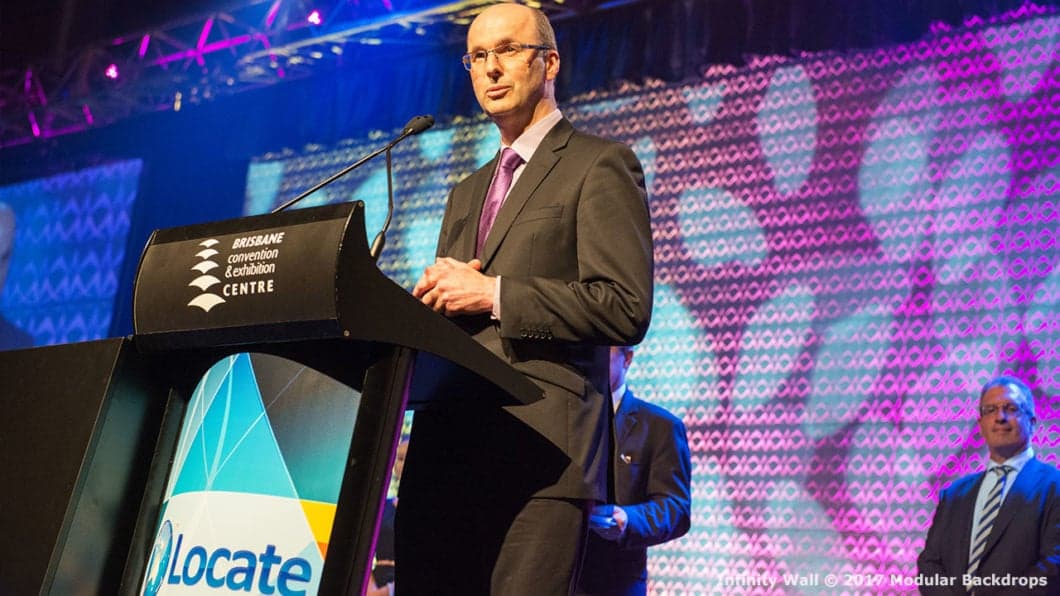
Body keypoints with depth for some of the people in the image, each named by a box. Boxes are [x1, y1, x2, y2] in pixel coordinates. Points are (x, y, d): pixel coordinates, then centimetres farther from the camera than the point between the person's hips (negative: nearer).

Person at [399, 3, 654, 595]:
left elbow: (627, 308, -9)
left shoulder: (601, 165, 3)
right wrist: (438, 291, 3)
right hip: (444, 450, 7)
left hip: (539, 448, -7)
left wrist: (493, 294, -11)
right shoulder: (468, 193, 27)